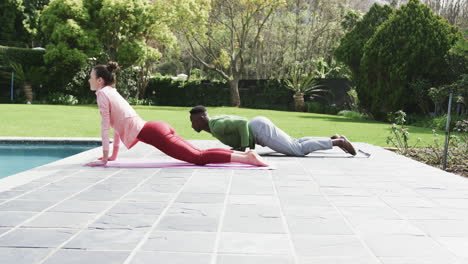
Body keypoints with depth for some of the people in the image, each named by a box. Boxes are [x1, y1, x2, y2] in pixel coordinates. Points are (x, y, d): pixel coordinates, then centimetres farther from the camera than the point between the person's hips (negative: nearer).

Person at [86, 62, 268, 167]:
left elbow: (105, 126, -6)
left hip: (153, 133, -9)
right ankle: (245, 154, 5)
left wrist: (104, 158, -4)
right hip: (156, 128, 9)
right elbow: (117, 124, 30)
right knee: (198, 154, 9)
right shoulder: (113, 93, 26)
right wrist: (114, 155, 32)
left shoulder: (102, 93, 0)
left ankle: (248, 158, -20)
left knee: (198, 157, -13)